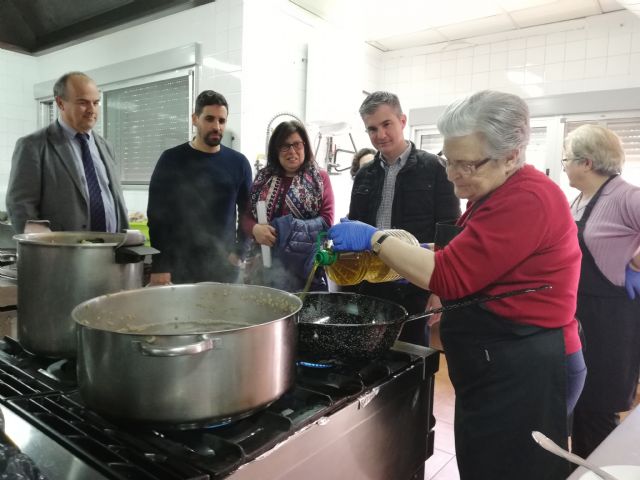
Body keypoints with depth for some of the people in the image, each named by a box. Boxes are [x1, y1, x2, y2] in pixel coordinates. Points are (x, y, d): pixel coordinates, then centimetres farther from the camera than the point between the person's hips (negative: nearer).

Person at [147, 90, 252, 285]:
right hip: (178, 265, -1)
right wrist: (159, 267, -9)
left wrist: (239, 252, -3)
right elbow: (157, 215, -3)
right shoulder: (171, 160, -2)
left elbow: (247, 213, 8)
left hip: (224, 267, 2)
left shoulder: (238, 163, 3)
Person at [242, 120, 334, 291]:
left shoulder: (320, 178, 4)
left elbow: (327, 220, -3)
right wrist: (255, 229, -13)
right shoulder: (263, 178, 11)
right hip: (268, 264, 2)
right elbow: (246, 216, 10)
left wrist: (289, 229, -14)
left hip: (306, 266, -2)